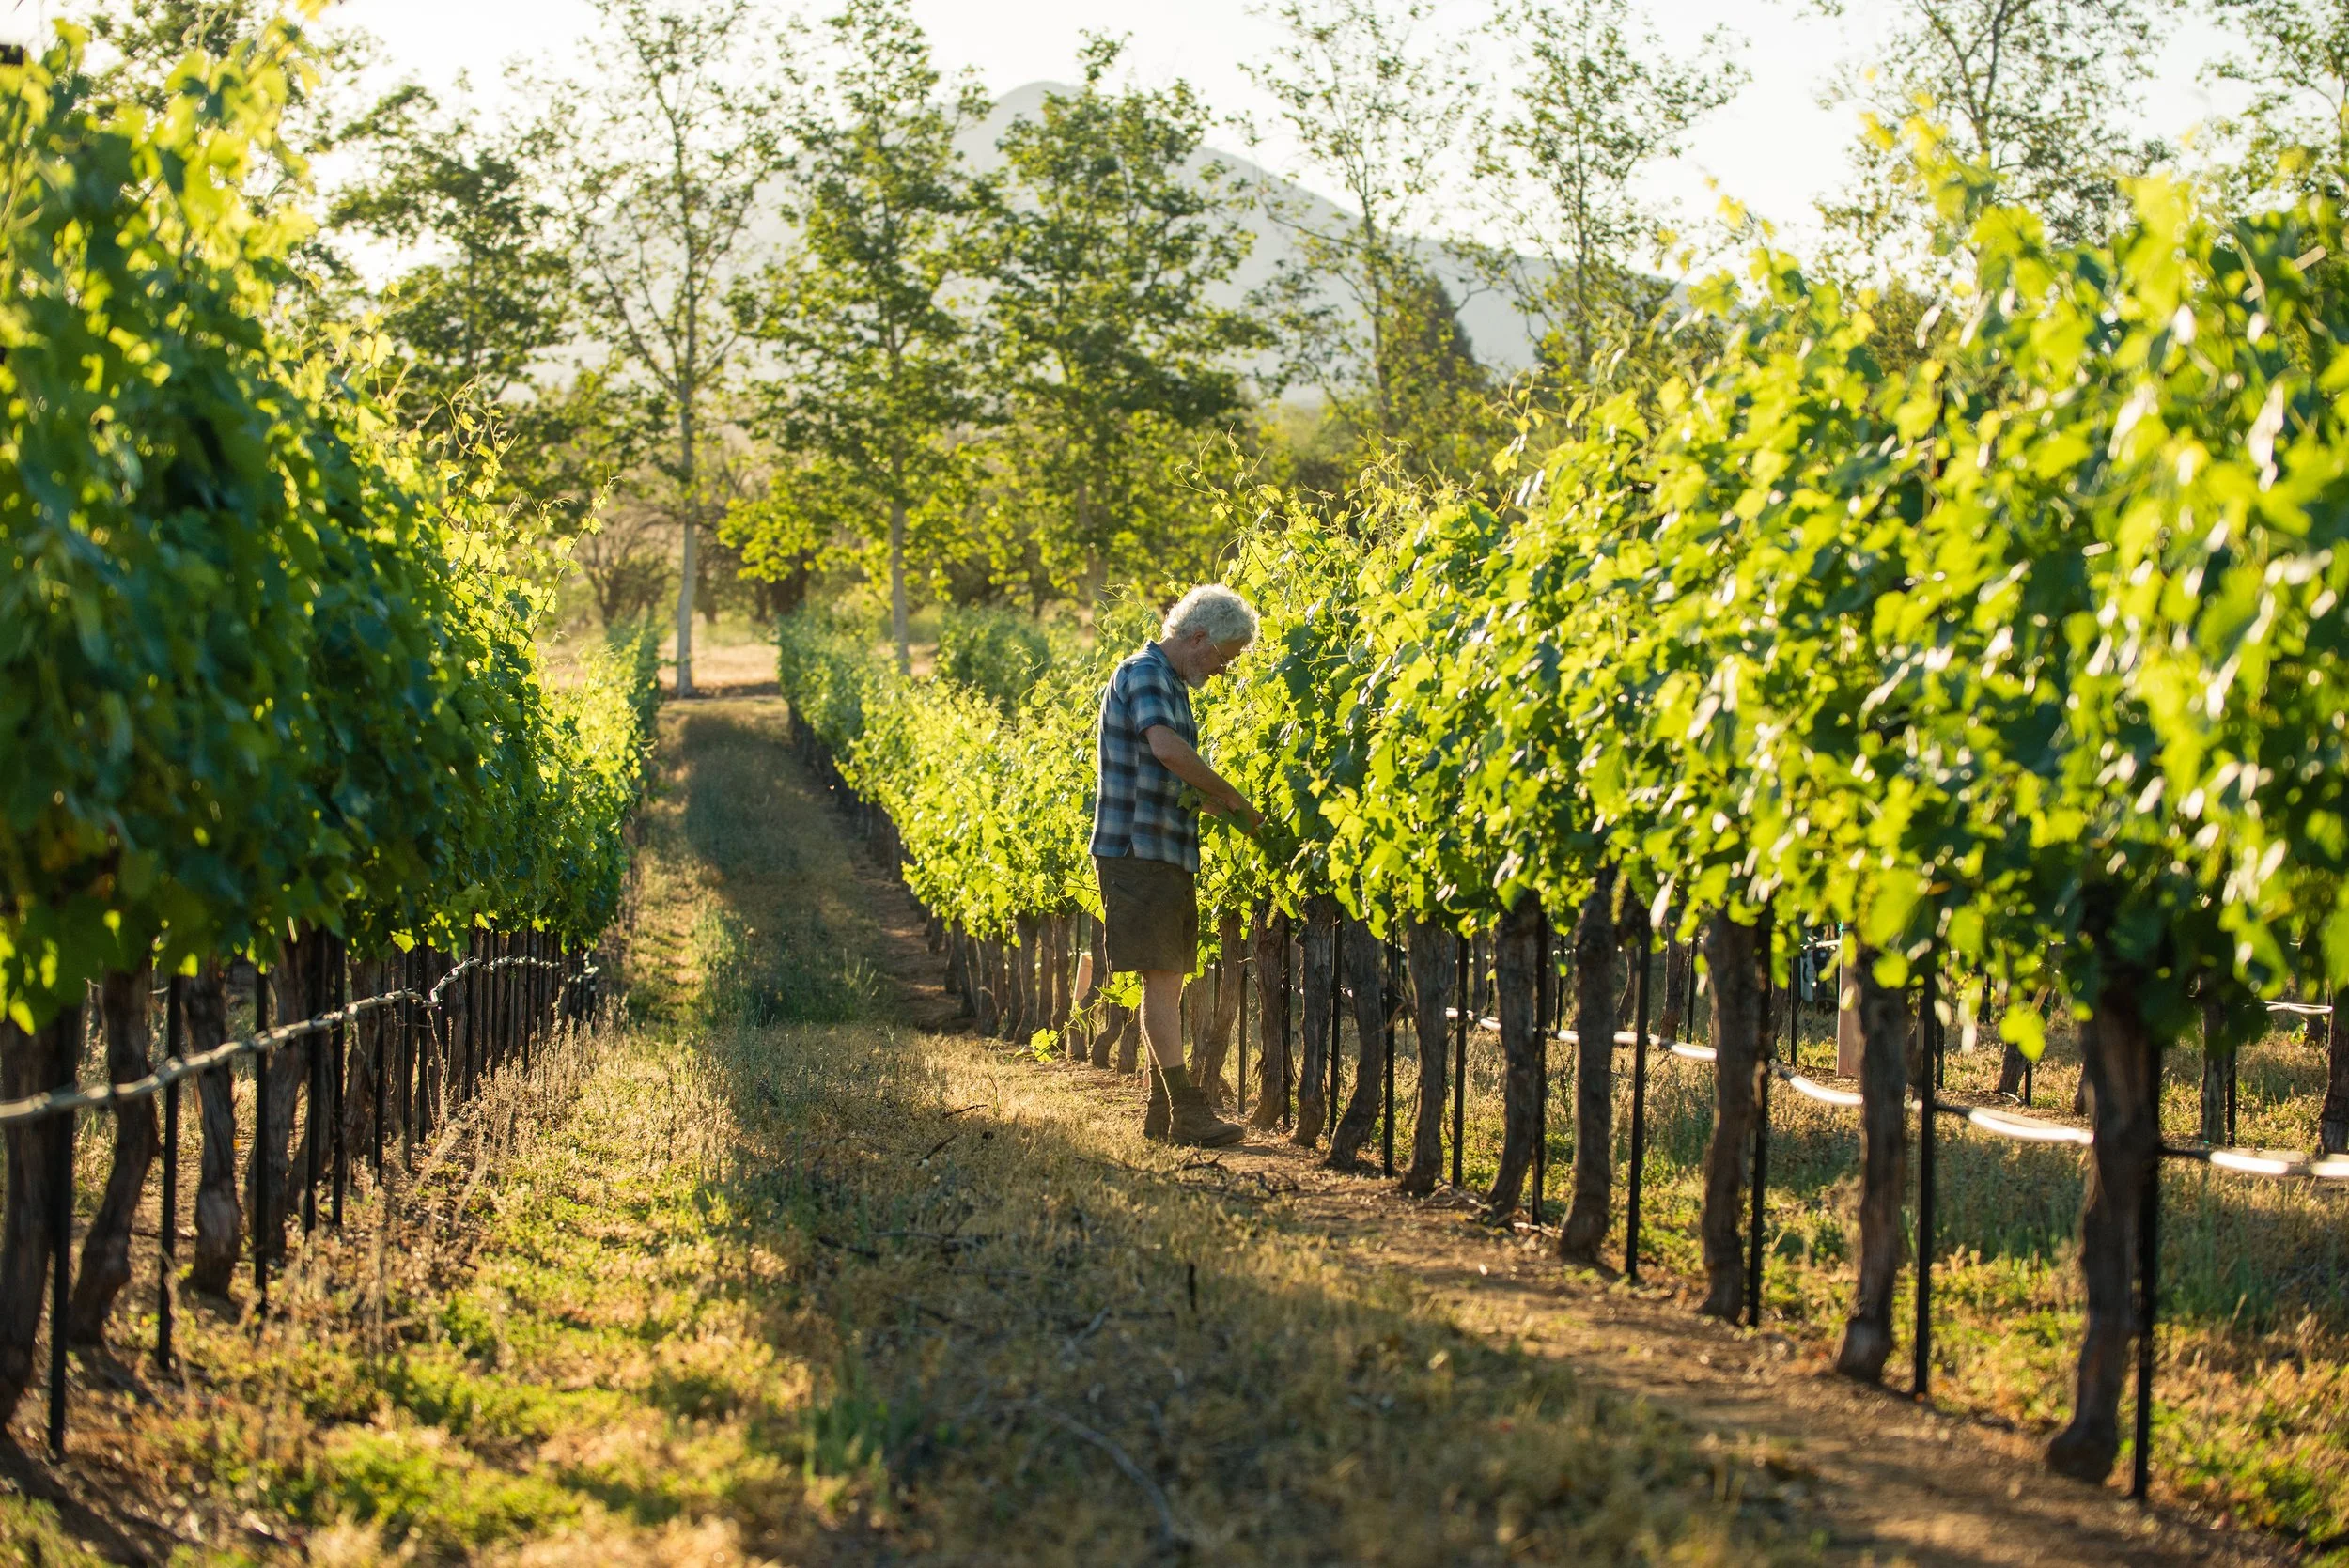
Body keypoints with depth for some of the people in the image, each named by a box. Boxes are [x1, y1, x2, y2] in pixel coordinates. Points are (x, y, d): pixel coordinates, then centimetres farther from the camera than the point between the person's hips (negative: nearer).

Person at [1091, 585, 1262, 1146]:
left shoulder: (1171, 684, 20)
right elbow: (1167, 749, -29)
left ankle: (1161, 1109, 14)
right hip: (1137, 852, -10)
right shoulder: (1142, 674, -12)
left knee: (1168, 981, 10)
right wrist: (1234, 798, -21)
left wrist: (1221, 806, 10)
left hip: (1169, 855, 10)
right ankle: (1186, 1110, -13)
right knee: (1161, 977, -11)